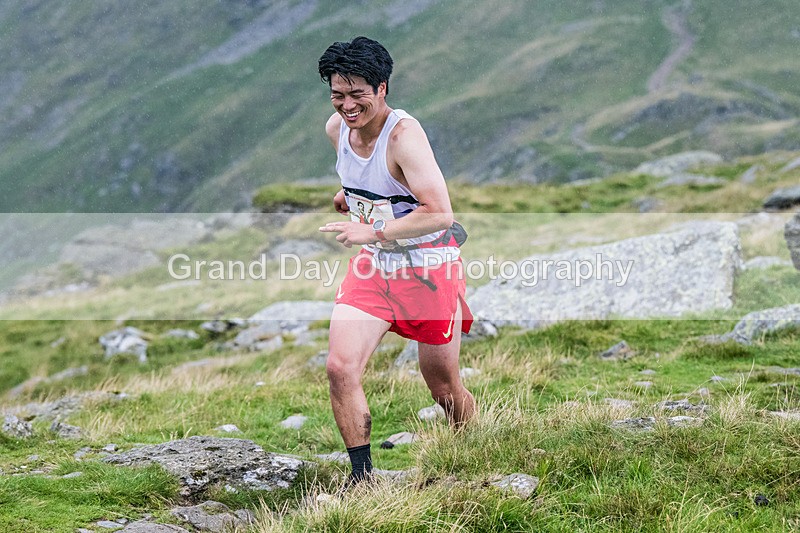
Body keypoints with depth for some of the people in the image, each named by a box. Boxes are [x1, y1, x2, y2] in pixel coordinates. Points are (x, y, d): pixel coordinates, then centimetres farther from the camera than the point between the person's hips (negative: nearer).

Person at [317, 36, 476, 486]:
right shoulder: (336, 128, -1)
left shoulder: (404, 134, -23)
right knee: (341, 368, -13)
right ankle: (362, 476, 0)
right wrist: (347, 196, 4)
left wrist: (372, 232, -30)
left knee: (445, 389, 7)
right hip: (373, 264, 6)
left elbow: (440, 214, -29)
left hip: (429, 267, -6)